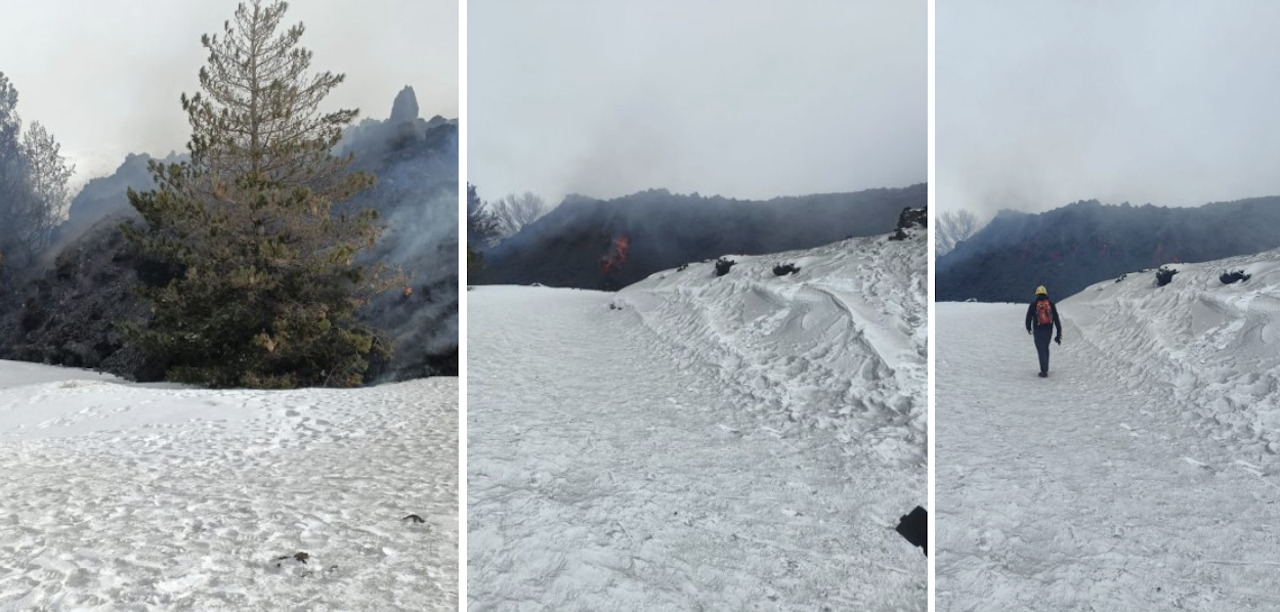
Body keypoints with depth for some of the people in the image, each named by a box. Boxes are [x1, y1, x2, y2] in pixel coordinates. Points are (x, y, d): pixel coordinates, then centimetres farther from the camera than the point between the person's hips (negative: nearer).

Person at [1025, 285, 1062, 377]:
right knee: (1046, 349, 22)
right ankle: (1045, 368, 28)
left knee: (1041, 351, 0)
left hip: (1038, 331, -3)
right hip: (1049, 331, 3)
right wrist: (1059, 334, 2)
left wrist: (1028, 328, 20)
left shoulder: (1033, 305, -6)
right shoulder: (1051, 305, 0)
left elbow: (1028, 318, 1)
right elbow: (1056, 319, -1)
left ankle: (1044, 371, -5)